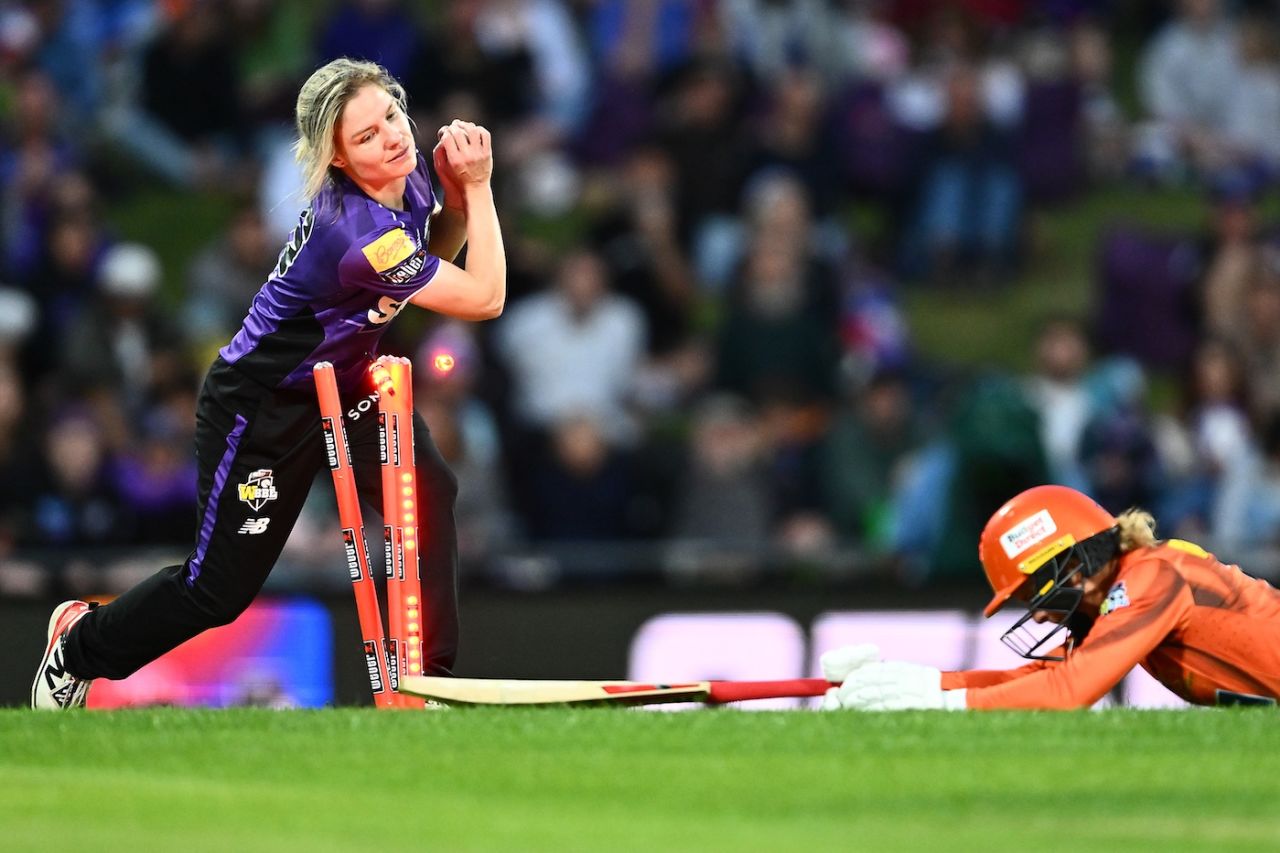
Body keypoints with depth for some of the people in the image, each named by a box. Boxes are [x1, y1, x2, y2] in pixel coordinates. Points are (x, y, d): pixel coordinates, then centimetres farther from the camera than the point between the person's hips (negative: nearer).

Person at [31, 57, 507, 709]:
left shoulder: (409, 174, -12)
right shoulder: (354, 234, -36)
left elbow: (434, 261, 11)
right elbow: (484, 298, -28)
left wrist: (455, 196, -8)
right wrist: (478, 187, -25)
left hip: (343, 386, 7)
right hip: (260, 407, -7)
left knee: (429, 492, -19)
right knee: (220, 588, 5)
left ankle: (427, 678, -9)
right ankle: (79, 644, 31)